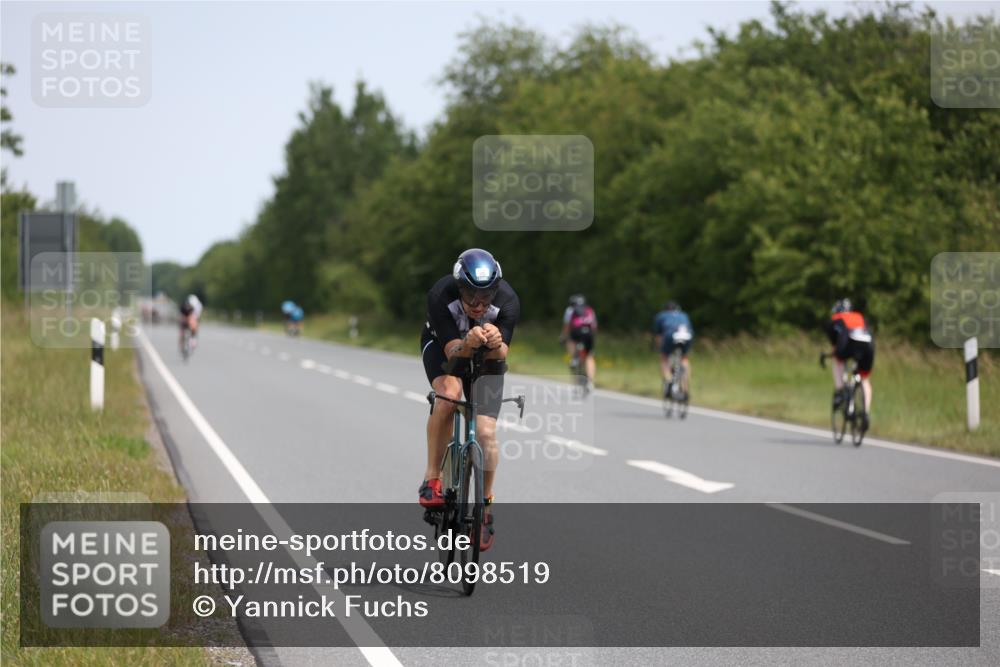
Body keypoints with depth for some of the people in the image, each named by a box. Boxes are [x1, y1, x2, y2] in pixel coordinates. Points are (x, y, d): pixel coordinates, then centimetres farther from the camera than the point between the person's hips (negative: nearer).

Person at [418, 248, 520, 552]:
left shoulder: (507, 301, -32)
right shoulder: (440, 296, -35)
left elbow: (501, 354, -33)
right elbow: (452, 350, -35)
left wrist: (495, 344, -56)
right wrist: (468, 344, -56)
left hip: (486, 357, 1)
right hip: (443, 346, -1)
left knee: (486, 432, -9)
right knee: (448, 393, -33)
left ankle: (485, 506, 11)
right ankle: (432, 478, -19)